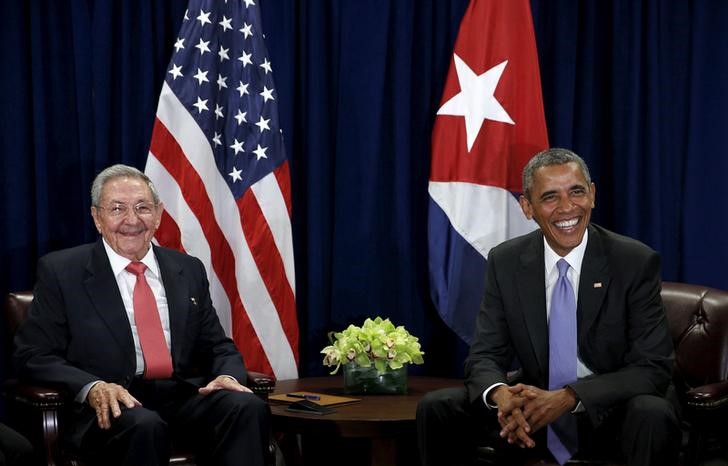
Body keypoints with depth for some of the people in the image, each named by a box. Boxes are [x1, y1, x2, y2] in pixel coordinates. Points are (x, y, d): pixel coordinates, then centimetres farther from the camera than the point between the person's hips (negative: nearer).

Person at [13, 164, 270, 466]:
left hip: (184, 397, 4)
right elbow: (32, 354, 1)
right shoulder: (61, 271, 5)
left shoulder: (189, 271, 17)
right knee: (143, 425, -39)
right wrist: (91, 387, -18)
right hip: (109, 407, -4)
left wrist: (228, 376, -6)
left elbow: (219, 347, 20)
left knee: (248, 407, -27)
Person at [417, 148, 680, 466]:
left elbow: (654, 368, -15)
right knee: (435, 409, -15)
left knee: (654, 416, -35)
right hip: (533, 409, 3)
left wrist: (569, 398, -30)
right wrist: (502, 395, -29)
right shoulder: (505, 262, -2)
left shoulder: (636, 262, -12)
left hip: (611, 414, -3)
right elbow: (484, 356, -3)